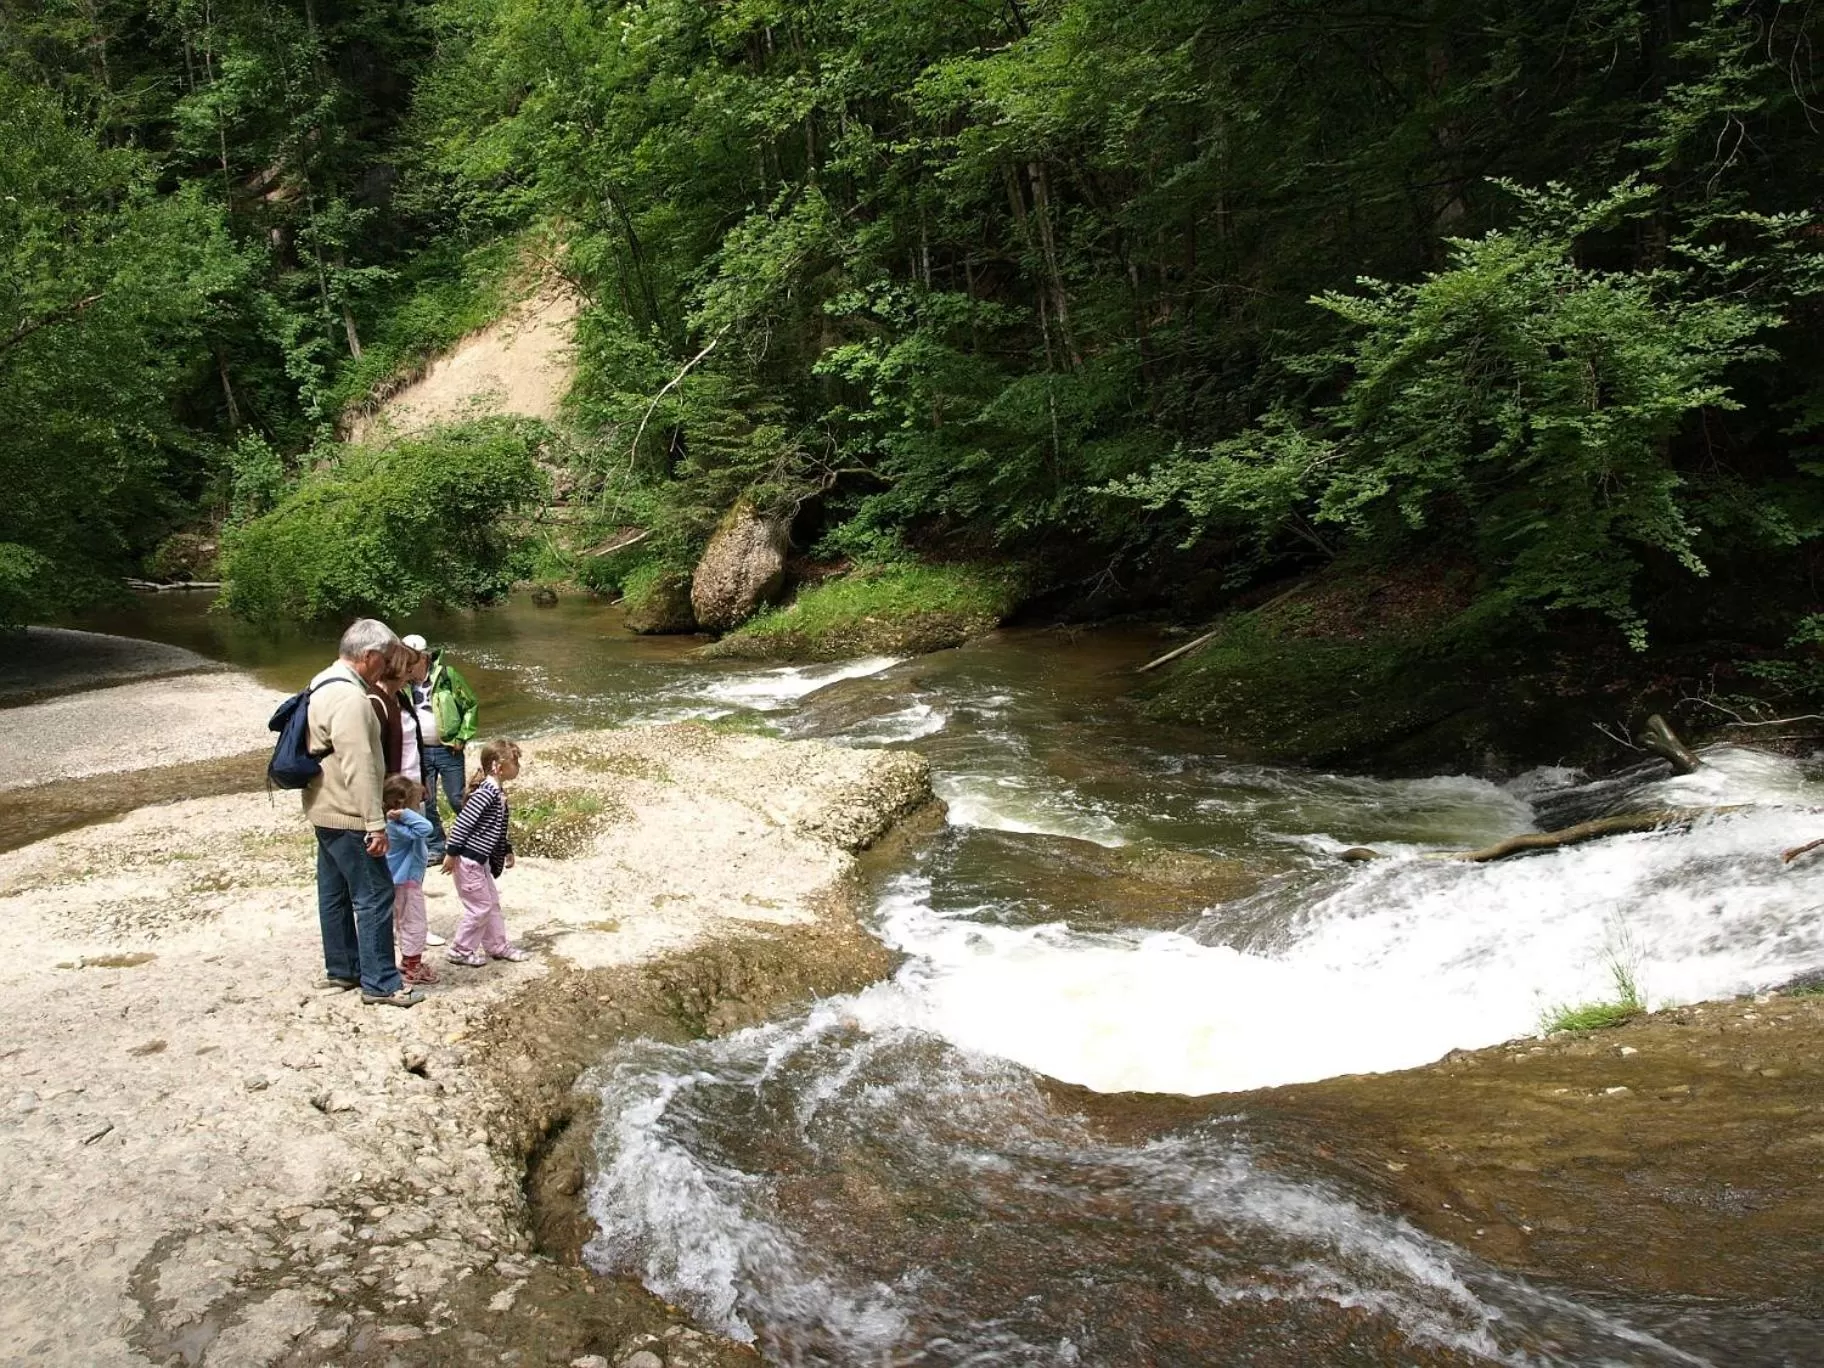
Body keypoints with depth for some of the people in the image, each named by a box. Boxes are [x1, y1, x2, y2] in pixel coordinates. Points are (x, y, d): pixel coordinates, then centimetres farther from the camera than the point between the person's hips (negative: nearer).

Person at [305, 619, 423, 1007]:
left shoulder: (325, 686, 12)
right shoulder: (349, 699, -22)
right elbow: (359, 768, -27)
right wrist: (375, 823, -25)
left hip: (326, 812, 11)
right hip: (348, 816, -11)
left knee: (335, 892, 17)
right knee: (375, 895, -5)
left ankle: (341, 969, 28)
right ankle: (380, 983, 0)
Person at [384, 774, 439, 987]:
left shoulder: (396, 824, 3)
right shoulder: (398, 827, -28)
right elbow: (425, 828, -42)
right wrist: (405, 814, -37)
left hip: (404, 882, 11)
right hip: (407, 884, -11)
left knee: (404, 924, 22)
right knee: (413, 925, 1)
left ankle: (408, 961, 37)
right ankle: (413, 969, 11)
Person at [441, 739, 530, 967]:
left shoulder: (498, 793, 9)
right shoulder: (487, 793, -22)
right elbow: (462, 822, -24)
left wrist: (507, 850, 28)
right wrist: (452, 853, -21)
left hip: (481, 860, 10)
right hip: (468, 860, -10)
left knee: (492, 903, 17)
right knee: (479, 907, 0)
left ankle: (497, 946, 29)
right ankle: (460, 951, 13)